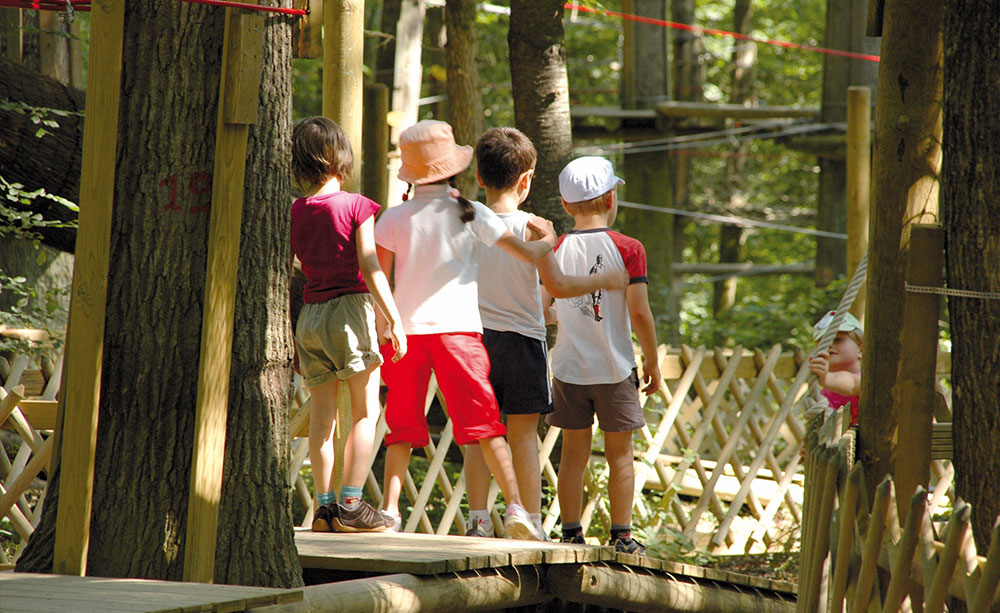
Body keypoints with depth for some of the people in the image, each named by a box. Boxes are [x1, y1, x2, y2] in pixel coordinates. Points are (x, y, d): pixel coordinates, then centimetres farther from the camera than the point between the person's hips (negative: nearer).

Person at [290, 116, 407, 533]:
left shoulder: (292, 213, 5)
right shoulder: (355, 206, -7)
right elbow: (370, 269, -12)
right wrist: (394, 320, -9)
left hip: (310, 314, 4)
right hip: (350, 308, -4)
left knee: (322, 413, 9)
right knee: (365, 411, 1)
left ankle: (324, 504, 8)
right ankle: (351, 504, -6)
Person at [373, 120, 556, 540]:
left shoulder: (393, 218, 3)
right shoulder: (471, 214, 2)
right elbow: (528, 254, 5)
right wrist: (548, 240, 26)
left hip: (407, 328, 1)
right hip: (458, 328, -1)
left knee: (402, 425, 9)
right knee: (483, 422, -2)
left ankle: (390, 508, 1)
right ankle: (515, 506, -10)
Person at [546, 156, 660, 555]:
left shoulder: (556, 250, -1)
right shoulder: (627, 249, -8)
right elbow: (639, 313, -10)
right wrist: (652, 361, 1)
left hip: (569, 368, 2)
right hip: (615, 369, -2)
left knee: (574, 455, 9)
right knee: (620, 455, 7)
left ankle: (571, 534, 9)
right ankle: (622, 537, 6)